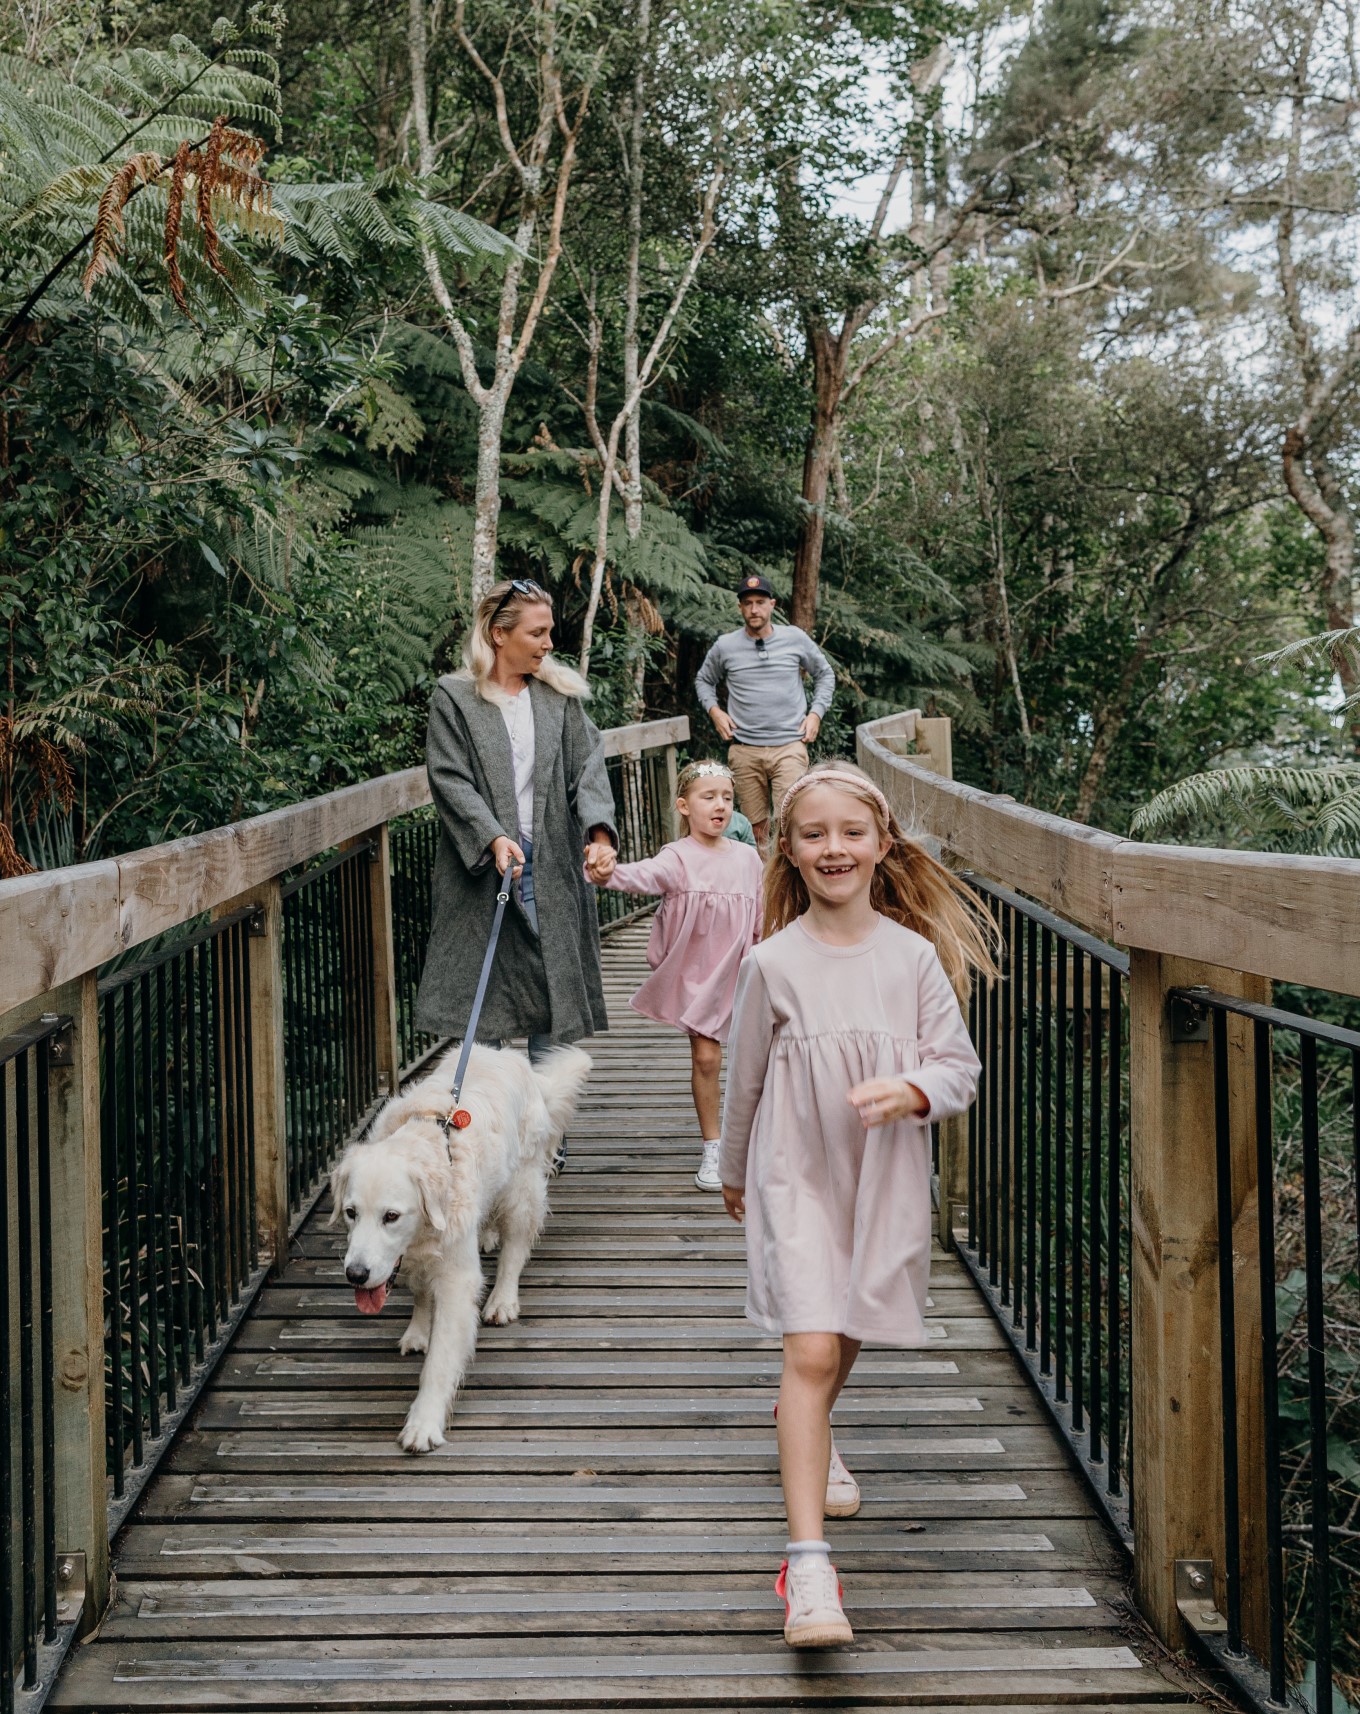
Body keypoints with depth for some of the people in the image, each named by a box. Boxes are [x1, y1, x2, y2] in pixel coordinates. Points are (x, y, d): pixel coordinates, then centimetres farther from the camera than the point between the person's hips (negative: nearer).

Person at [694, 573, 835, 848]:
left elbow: (825, 674, 19)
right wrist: (715, 711, 7)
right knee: (755, 826, 3)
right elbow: (704, 681, 24)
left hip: (789, 745, -1)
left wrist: (816, 713, 7)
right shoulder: (725, 646, 7)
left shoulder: (795, 638, 6)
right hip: (744, 750, 1)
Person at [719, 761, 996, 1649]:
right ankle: (808, 1562, -14)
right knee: (810, 1351, -14)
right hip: (796, 1176, -3)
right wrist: (734, 1172, 17)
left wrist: (908, 1092, -24)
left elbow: (960, 1065, -2)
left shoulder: (914, 956, -5)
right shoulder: (774, 964, -7)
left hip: (886, 1178, 3)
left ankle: (807, 1428, 55)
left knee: (850, 1332, 21)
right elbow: (746, 1082, 6)